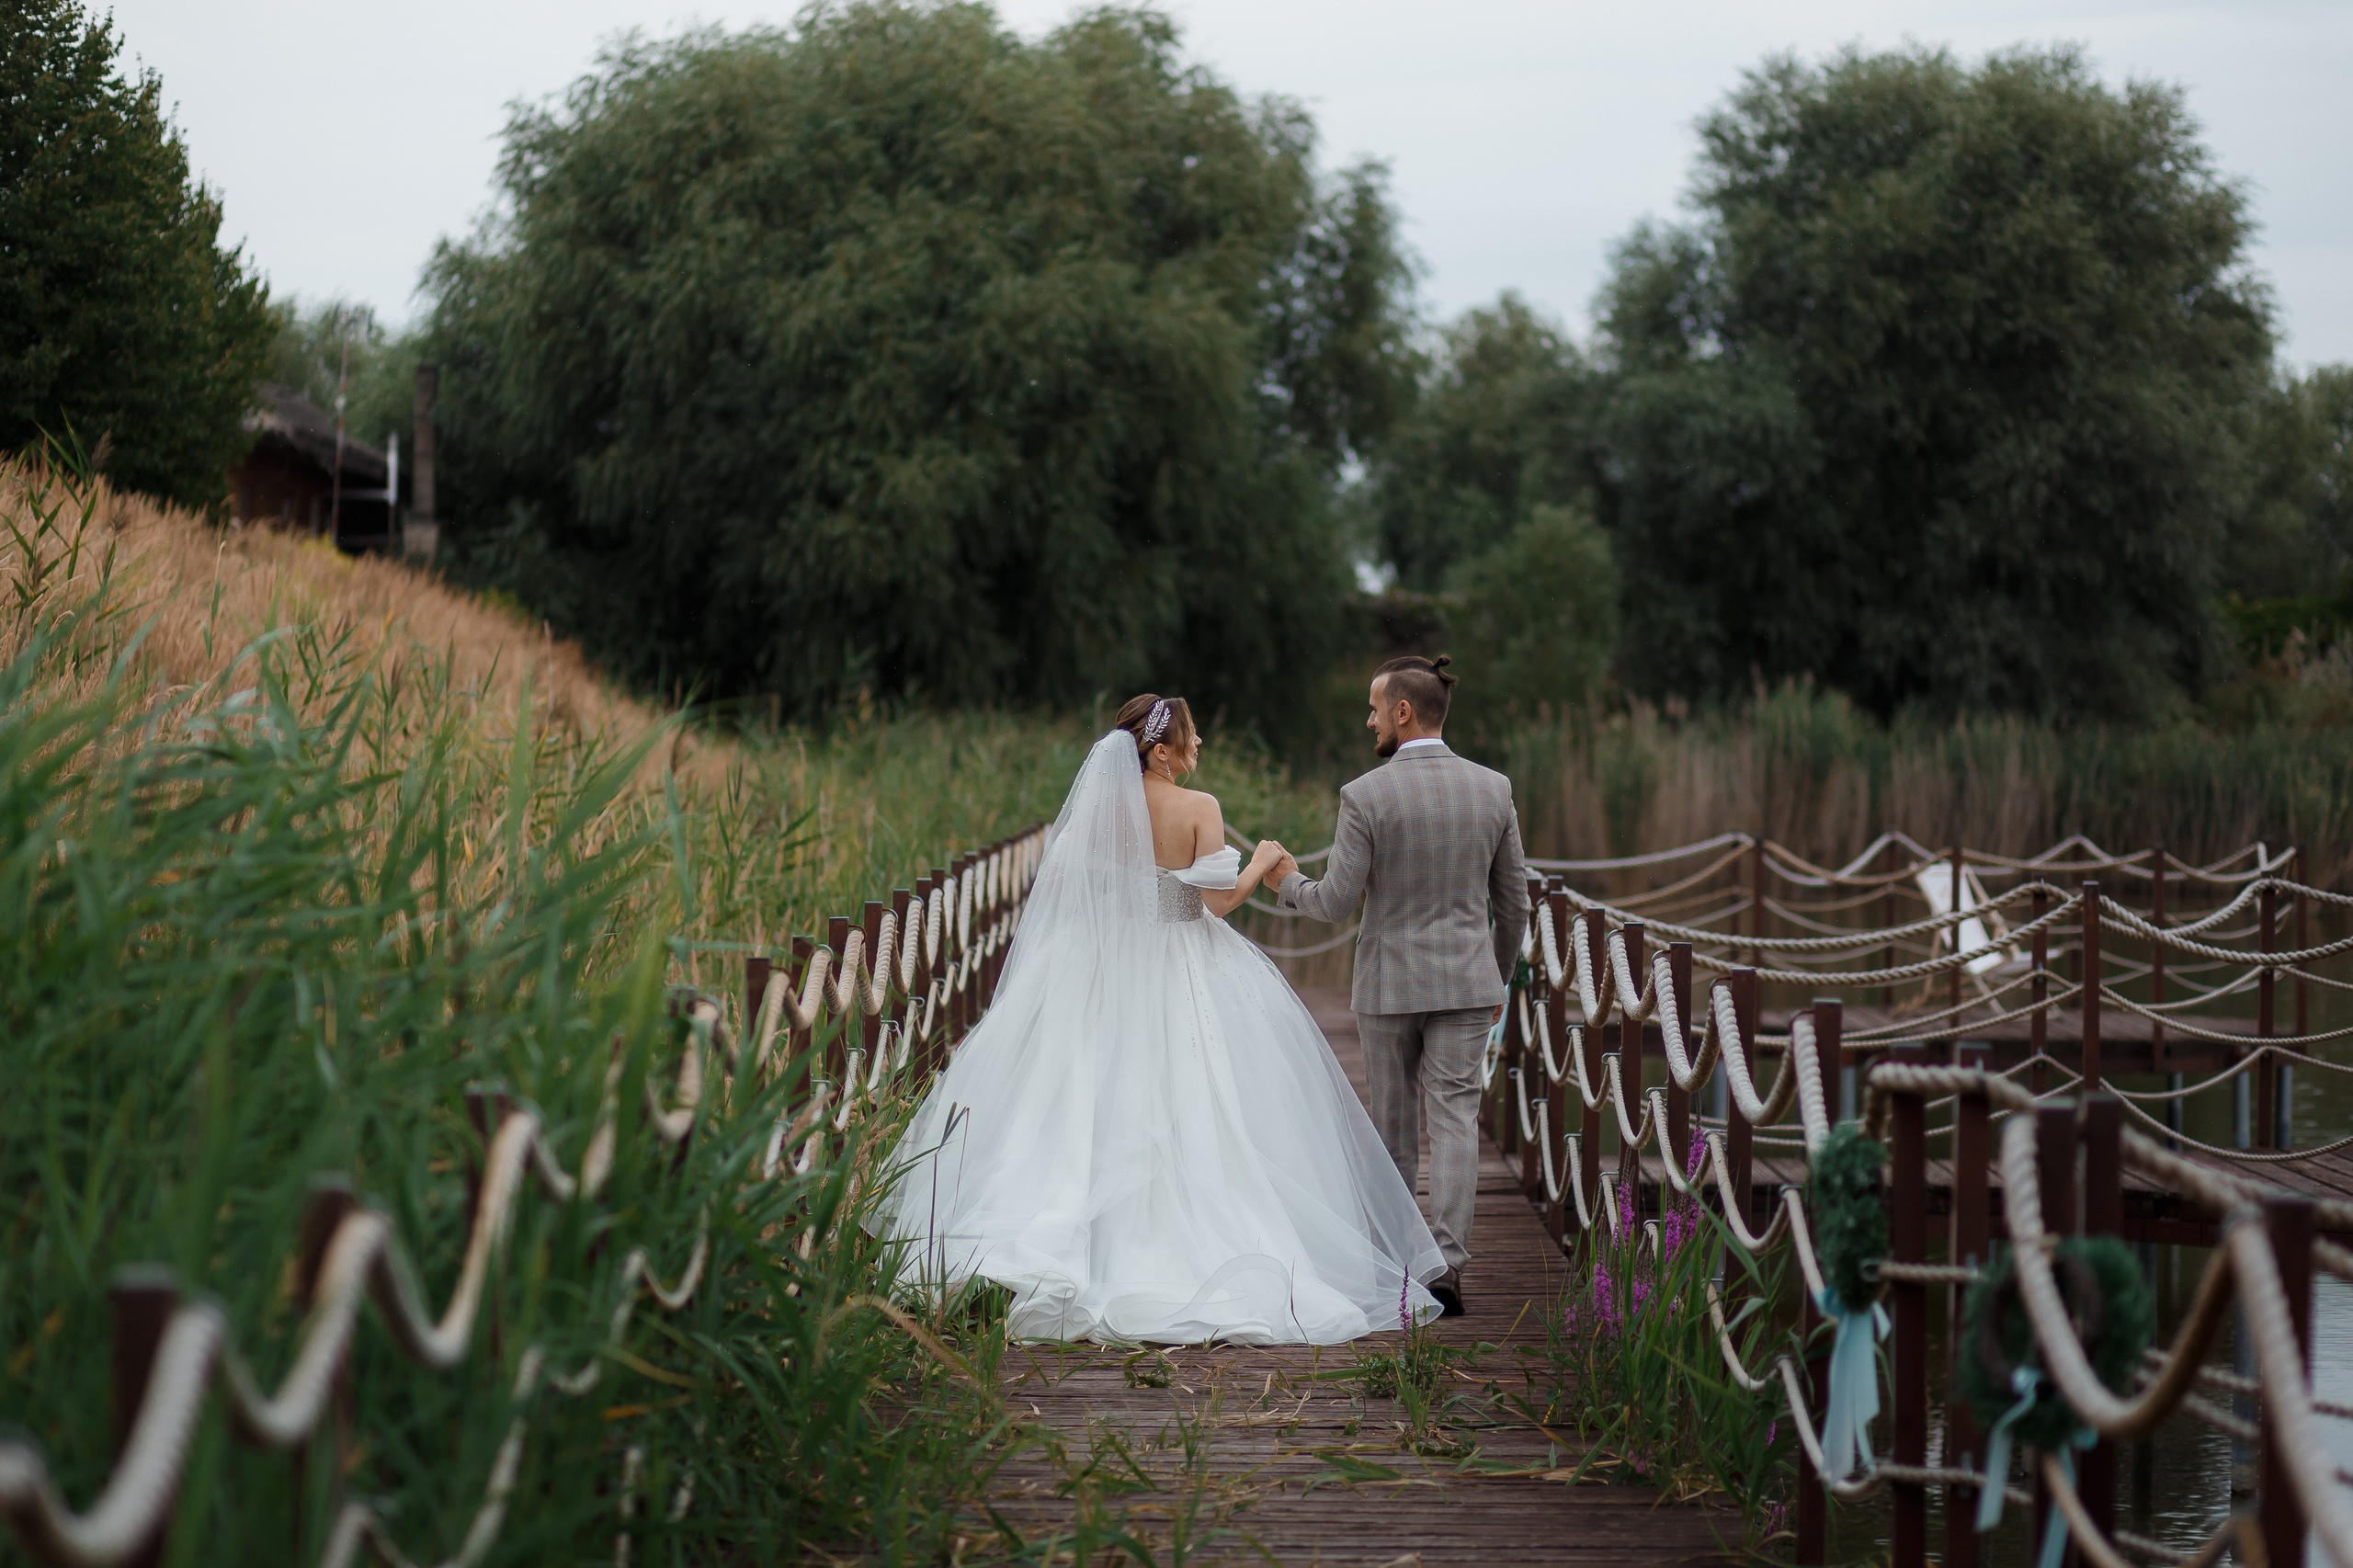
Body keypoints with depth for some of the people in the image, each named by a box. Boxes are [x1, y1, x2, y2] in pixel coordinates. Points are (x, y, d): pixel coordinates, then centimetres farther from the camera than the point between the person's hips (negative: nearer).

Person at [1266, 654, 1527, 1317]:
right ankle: (1445, 1264, -11)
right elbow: (1513, 901, 7)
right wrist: (1498, 979, 19)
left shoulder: (1365, 796, -12)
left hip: (1389, 982, -2)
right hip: (1466, 979, 2)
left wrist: (1289, 884, 10)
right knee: (1455, 1119, -1)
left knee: (1392, 1122, 12)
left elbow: (1337, 903, -11)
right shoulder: (1492, 789, 0)